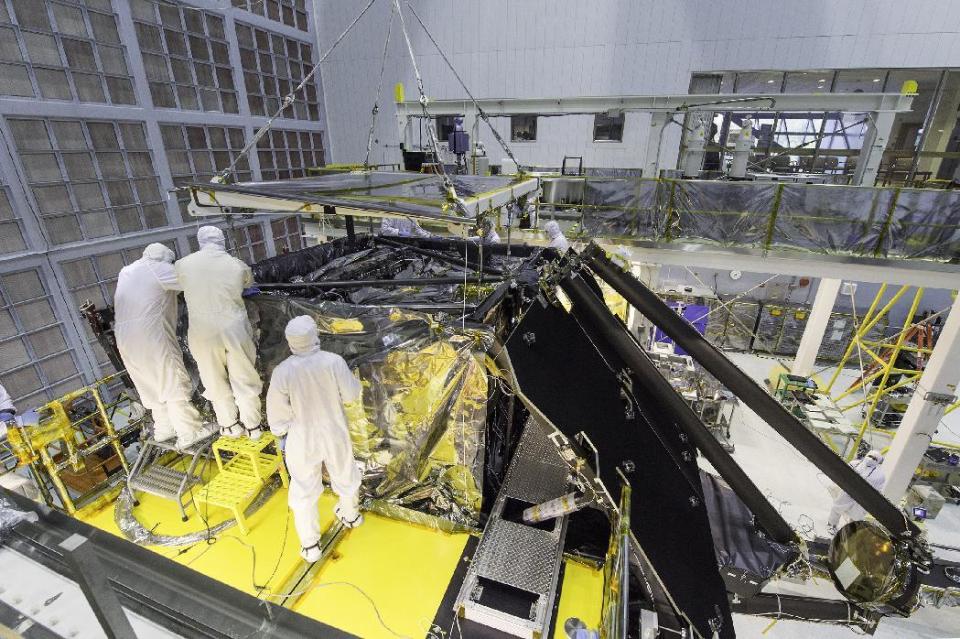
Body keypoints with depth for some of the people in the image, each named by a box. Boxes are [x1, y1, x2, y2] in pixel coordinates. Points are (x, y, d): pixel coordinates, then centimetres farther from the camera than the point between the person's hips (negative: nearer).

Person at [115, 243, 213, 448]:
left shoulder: (126, 272, 18)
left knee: (153, 385, 19)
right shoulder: (158, 269, -6)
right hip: (151, 336, -8)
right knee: (174, 385, -1)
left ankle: (164, 428, 29)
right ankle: (189, 433, 4)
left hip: (125, 338, 8)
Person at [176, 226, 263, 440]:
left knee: (216, 380, 17)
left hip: (203, 332, 1)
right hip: (234, 329, 0)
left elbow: (180, 284, 14)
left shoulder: (184, 264, -5)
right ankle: (252, 426, 22)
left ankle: (230, 425, 29)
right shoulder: (236, 265, -5)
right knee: (244, 378, 12)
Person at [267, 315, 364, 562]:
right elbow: (352, 395, -12)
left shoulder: (282, 372, -23)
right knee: (344, 475, 27)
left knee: (304, 490, 20)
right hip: (334, 434, 1)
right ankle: (351, 515, 53)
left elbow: (278, 414, -12)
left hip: (303, 440, -1)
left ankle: (310, 545, 36)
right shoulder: (333, 361, -23)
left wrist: (280, 431, 8)